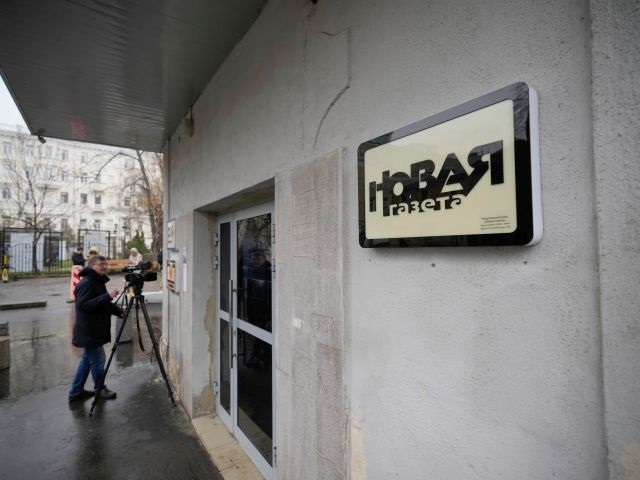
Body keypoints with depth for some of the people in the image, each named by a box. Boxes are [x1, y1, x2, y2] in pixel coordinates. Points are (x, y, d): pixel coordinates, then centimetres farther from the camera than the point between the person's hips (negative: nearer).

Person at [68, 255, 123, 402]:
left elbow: (104, 304, 19)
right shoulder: (86, 283, -19)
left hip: (95, 330, 10)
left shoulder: (98, 281, 13)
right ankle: (100, 389, 20)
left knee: (87, 359, 18)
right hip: (89, 331, -10)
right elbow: (83, 305, -28)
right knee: (97, 360, 2)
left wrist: (120, 312, 5)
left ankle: (76, 392, 30)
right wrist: (107, 296, -34)